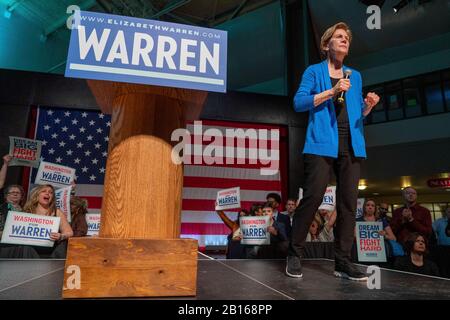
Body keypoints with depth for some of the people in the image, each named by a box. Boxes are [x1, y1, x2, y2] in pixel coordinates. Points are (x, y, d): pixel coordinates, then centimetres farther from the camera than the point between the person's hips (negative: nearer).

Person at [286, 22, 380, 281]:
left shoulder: (355, 76, 23)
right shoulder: (314, 71, 10)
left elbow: (359, 114, 21)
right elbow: (299, 103, -5)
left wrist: (369, 106, 0)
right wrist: (331, 92, -12)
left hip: (351, 145, 5)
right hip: (322, 143, -5)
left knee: (349, 202, 1)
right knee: (313, 197, -12)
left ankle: (343, 262, 9)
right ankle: (295, 255, 2)